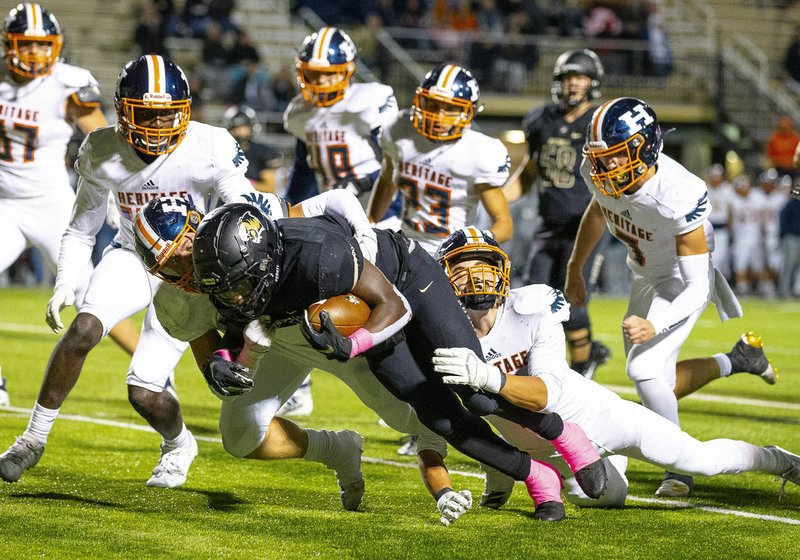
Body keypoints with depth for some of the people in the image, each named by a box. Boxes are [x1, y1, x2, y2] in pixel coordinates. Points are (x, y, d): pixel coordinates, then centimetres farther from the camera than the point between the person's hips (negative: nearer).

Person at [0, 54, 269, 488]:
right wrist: (64, 285, -9)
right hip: (132, 257, 3)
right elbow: (81, 231, 4)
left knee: (144, 394, -11)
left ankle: (179, 445, 25)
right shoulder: (102, 154, -10)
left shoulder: (210, 150, -22)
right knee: (83, 328, -26)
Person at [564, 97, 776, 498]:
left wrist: (655, 326, -47)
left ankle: (679, 468, -4)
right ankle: (738, 359, 38)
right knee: (657, 381, 15)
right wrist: (574, 268, 18)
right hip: (645, 278, 7)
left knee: (644, 367, -21)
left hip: (682, 281, -7)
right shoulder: (600, 173, -20)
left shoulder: (678, 197, -38)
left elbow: (697, 287, -34)